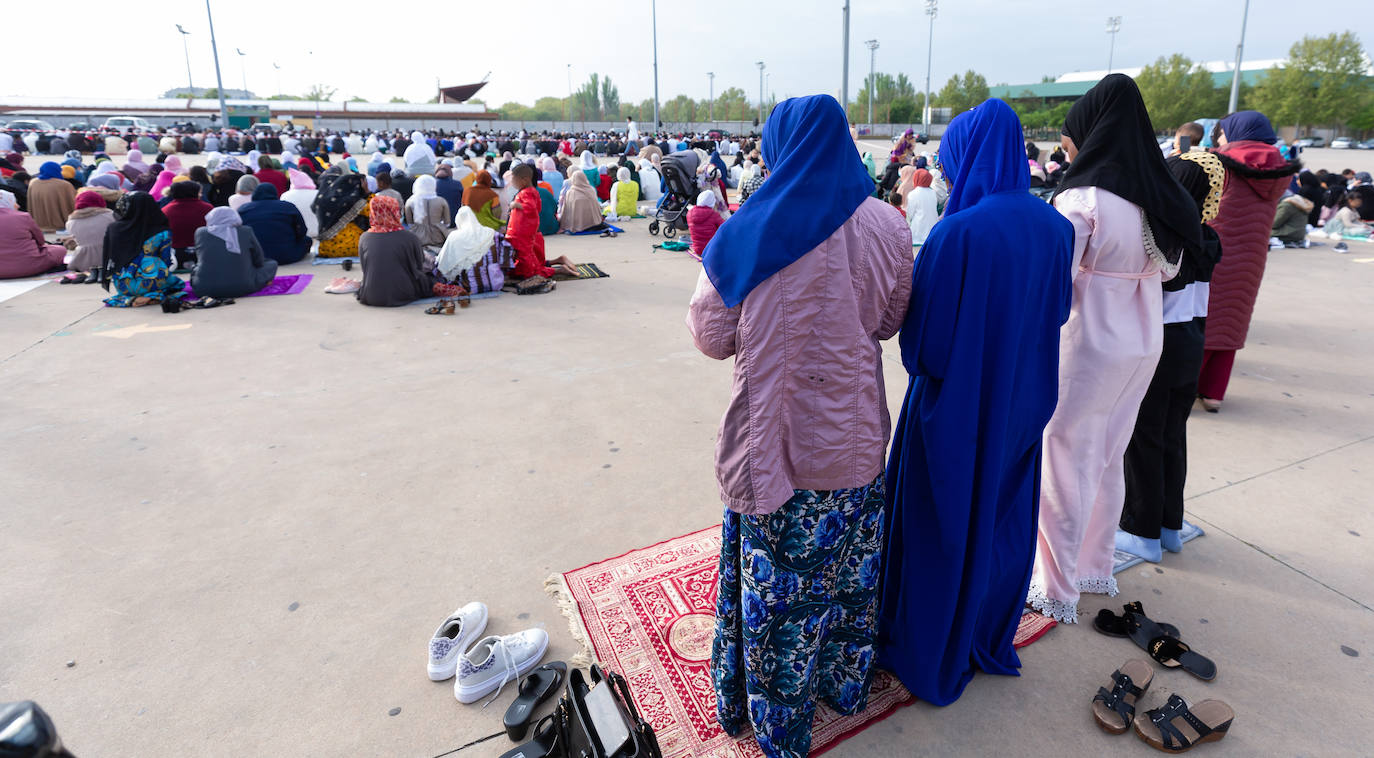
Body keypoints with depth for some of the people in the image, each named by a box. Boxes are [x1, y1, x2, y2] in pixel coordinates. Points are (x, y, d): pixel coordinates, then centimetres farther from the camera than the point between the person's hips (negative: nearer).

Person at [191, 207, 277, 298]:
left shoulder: (200, 232, 4)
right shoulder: (246, 232, -2)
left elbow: (201, 258, 18)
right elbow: (258, 261, 7)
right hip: (242, 288, -2)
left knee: (196, 266, 36)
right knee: (272, 264, 16)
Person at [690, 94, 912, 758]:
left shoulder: (748, 235, -14)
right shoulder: (886, 226, -3)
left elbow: (713, 337, -6)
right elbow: (890, 320, 9)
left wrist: (709, 260, 8)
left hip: (775, 439, -3)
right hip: (856, 435, 4)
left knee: (775, 578, 14)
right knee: (849, 565, 23)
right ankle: (845, 682, 46)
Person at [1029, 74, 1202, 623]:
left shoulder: (1081, 200, -18)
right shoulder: (1159, 198, 5)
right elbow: (1168, 267, 16)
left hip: (1087, 349, -7)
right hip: (1144, 345, 8)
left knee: (1066, 463, 4)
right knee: (1107, 460, 19)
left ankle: (1057, 590, 16)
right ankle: (1095, 567, 35)